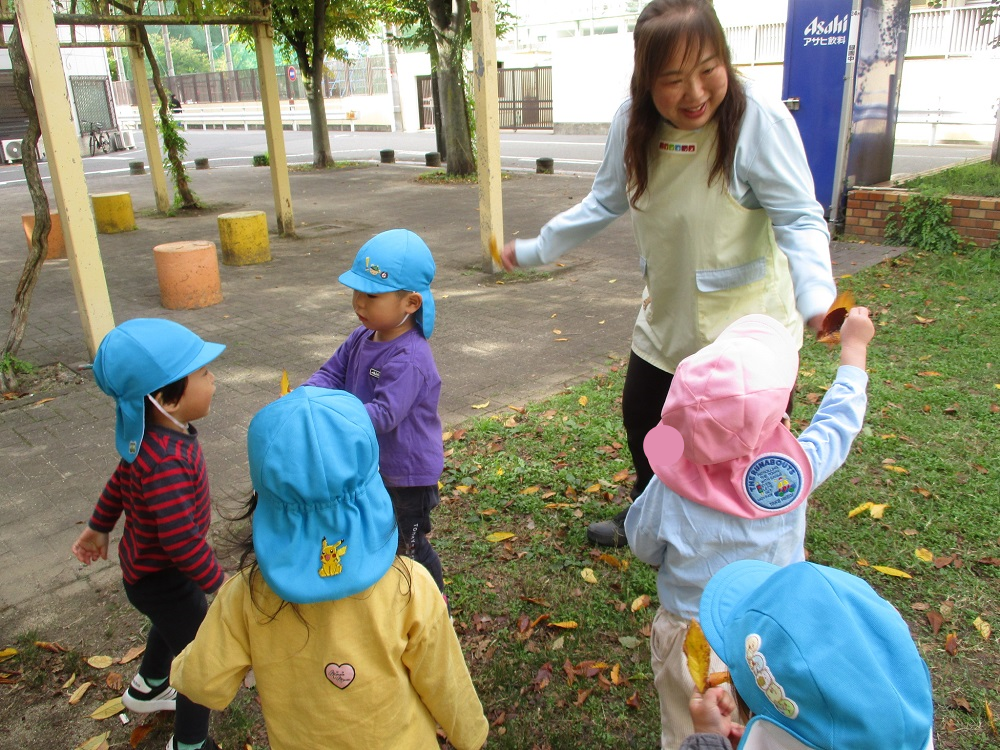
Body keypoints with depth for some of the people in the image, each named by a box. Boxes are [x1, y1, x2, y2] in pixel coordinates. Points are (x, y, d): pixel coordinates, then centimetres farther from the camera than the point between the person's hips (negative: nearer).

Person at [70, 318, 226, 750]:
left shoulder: (154, 434, -10)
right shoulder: (165, 463, -41)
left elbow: (122, 478, 7)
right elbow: (183, 540, -39)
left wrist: (99, 526, 23)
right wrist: (219, 585, -23)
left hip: (146, 565, 10)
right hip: (162, 580, -10)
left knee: (173, 624, 36)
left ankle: (147, 689, 63)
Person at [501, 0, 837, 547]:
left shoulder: (759, 118, -24)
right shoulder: (632, 122, -8)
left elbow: (799, 219, -24)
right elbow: (605, 203, 6)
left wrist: (816, 296, -42)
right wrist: (536, 249, 9)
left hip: (747, 321, -6)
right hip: (667, 315, 6)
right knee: (642, 421, 22)